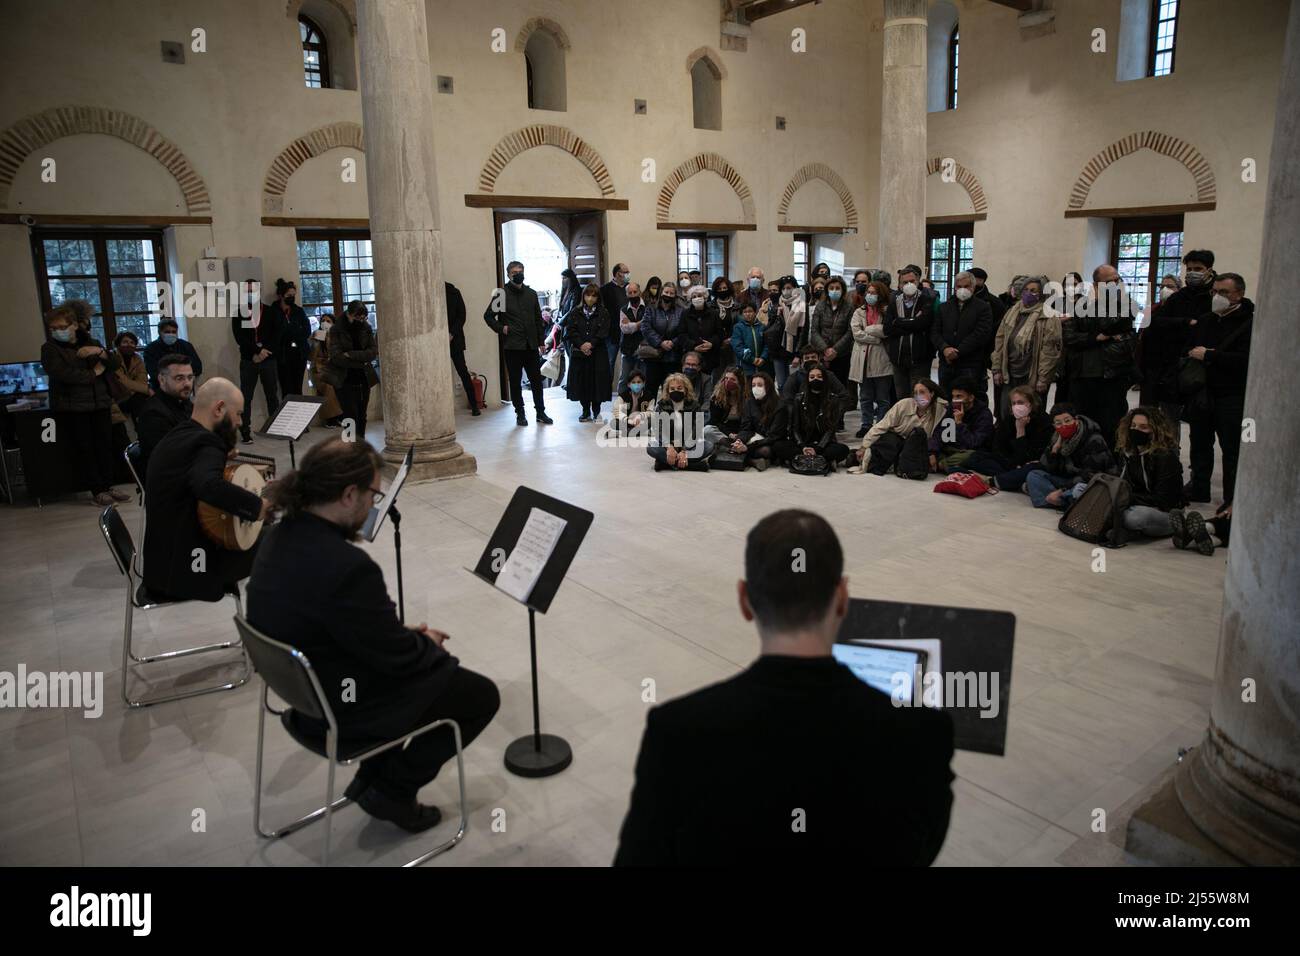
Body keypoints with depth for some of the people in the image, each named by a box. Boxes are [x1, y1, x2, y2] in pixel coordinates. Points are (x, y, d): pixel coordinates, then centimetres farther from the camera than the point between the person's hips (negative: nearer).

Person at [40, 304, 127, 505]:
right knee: (84, 449, -2)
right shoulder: (50, 349, 0)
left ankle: (108, 486, 11)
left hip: (100, 403, 4)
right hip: (71, 407, -4)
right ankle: (97, 491, 4)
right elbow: (62, 373, -16)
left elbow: (116, 364, 6)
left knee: (105, 446, 2)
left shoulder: (90, 344, 15)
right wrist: (94, 373, -8)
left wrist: (100, 351, -13)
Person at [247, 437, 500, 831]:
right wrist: (428, 643, -1)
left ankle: (372, 778, 29)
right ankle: (393, 790, 14)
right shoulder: (345, 566, -35)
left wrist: (408, 634, 6)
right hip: (345, 708, -9)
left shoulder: (281, 537, -5)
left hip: (306, 685, 9)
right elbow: (397, 657, -22)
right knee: (482, 695, 7)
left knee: (435, 663, 27)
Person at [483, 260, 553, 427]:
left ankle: (541, 413, 14)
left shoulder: (531, 294, 11)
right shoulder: (502, 294, 0)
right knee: (515, 381, 4)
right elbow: (488, 315, 5)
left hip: (531, 344, 3)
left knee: (536, 379, 5)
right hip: (512, 345, -3)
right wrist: (500, 328, -6)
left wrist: (541, 341, 9)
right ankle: (520, 414, 14)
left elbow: (538, 318, 14)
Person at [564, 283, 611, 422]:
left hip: (598, 354, -1)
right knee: (582, 382, 3)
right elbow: (570, 332, -1)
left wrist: (591, 344, -17)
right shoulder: (575, 313, 7)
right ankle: (586, 412, 14)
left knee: (597, 382, -1)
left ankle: (596, 412, 10)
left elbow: (603, 332, -5)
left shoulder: (603, 314, 4)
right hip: (578, 353, 1)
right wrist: (581, 345, -14)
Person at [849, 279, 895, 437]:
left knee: (883, 398, 3)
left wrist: (867, 330, -10)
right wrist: (876, 338, -10)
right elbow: (857, 333, -4)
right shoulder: (859, 312, 9)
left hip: (882, 360, -2)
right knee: (865, 397, 10)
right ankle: (866, 425, 19)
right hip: (863, 360, 2)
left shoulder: (887, 311, 3)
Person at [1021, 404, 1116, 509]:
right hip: (1070, 481, 7)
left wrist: (1062, 491, -27)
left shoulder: (1094, 441, -16)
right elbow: (1045, 468, -2)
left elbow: (1089, 476, -21)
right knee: (1033, 475, -12)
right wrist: (1055, 448, -17)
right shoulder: (1058, 438, 2)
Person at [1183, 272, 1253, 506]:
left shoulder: (1249, 324, -8)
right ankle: (1199, 489, 30)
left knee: (1232, 449, 0)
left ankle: (1233, 500, 10)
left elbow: (1245, 359, -21)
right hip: (1201, 394, 6)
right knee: (1200, 443, 15)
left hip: (1232, 399, -6)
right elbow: (1188, 349, 18)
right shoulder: (1204, 321, 11)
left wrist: (1208, 356, -17)